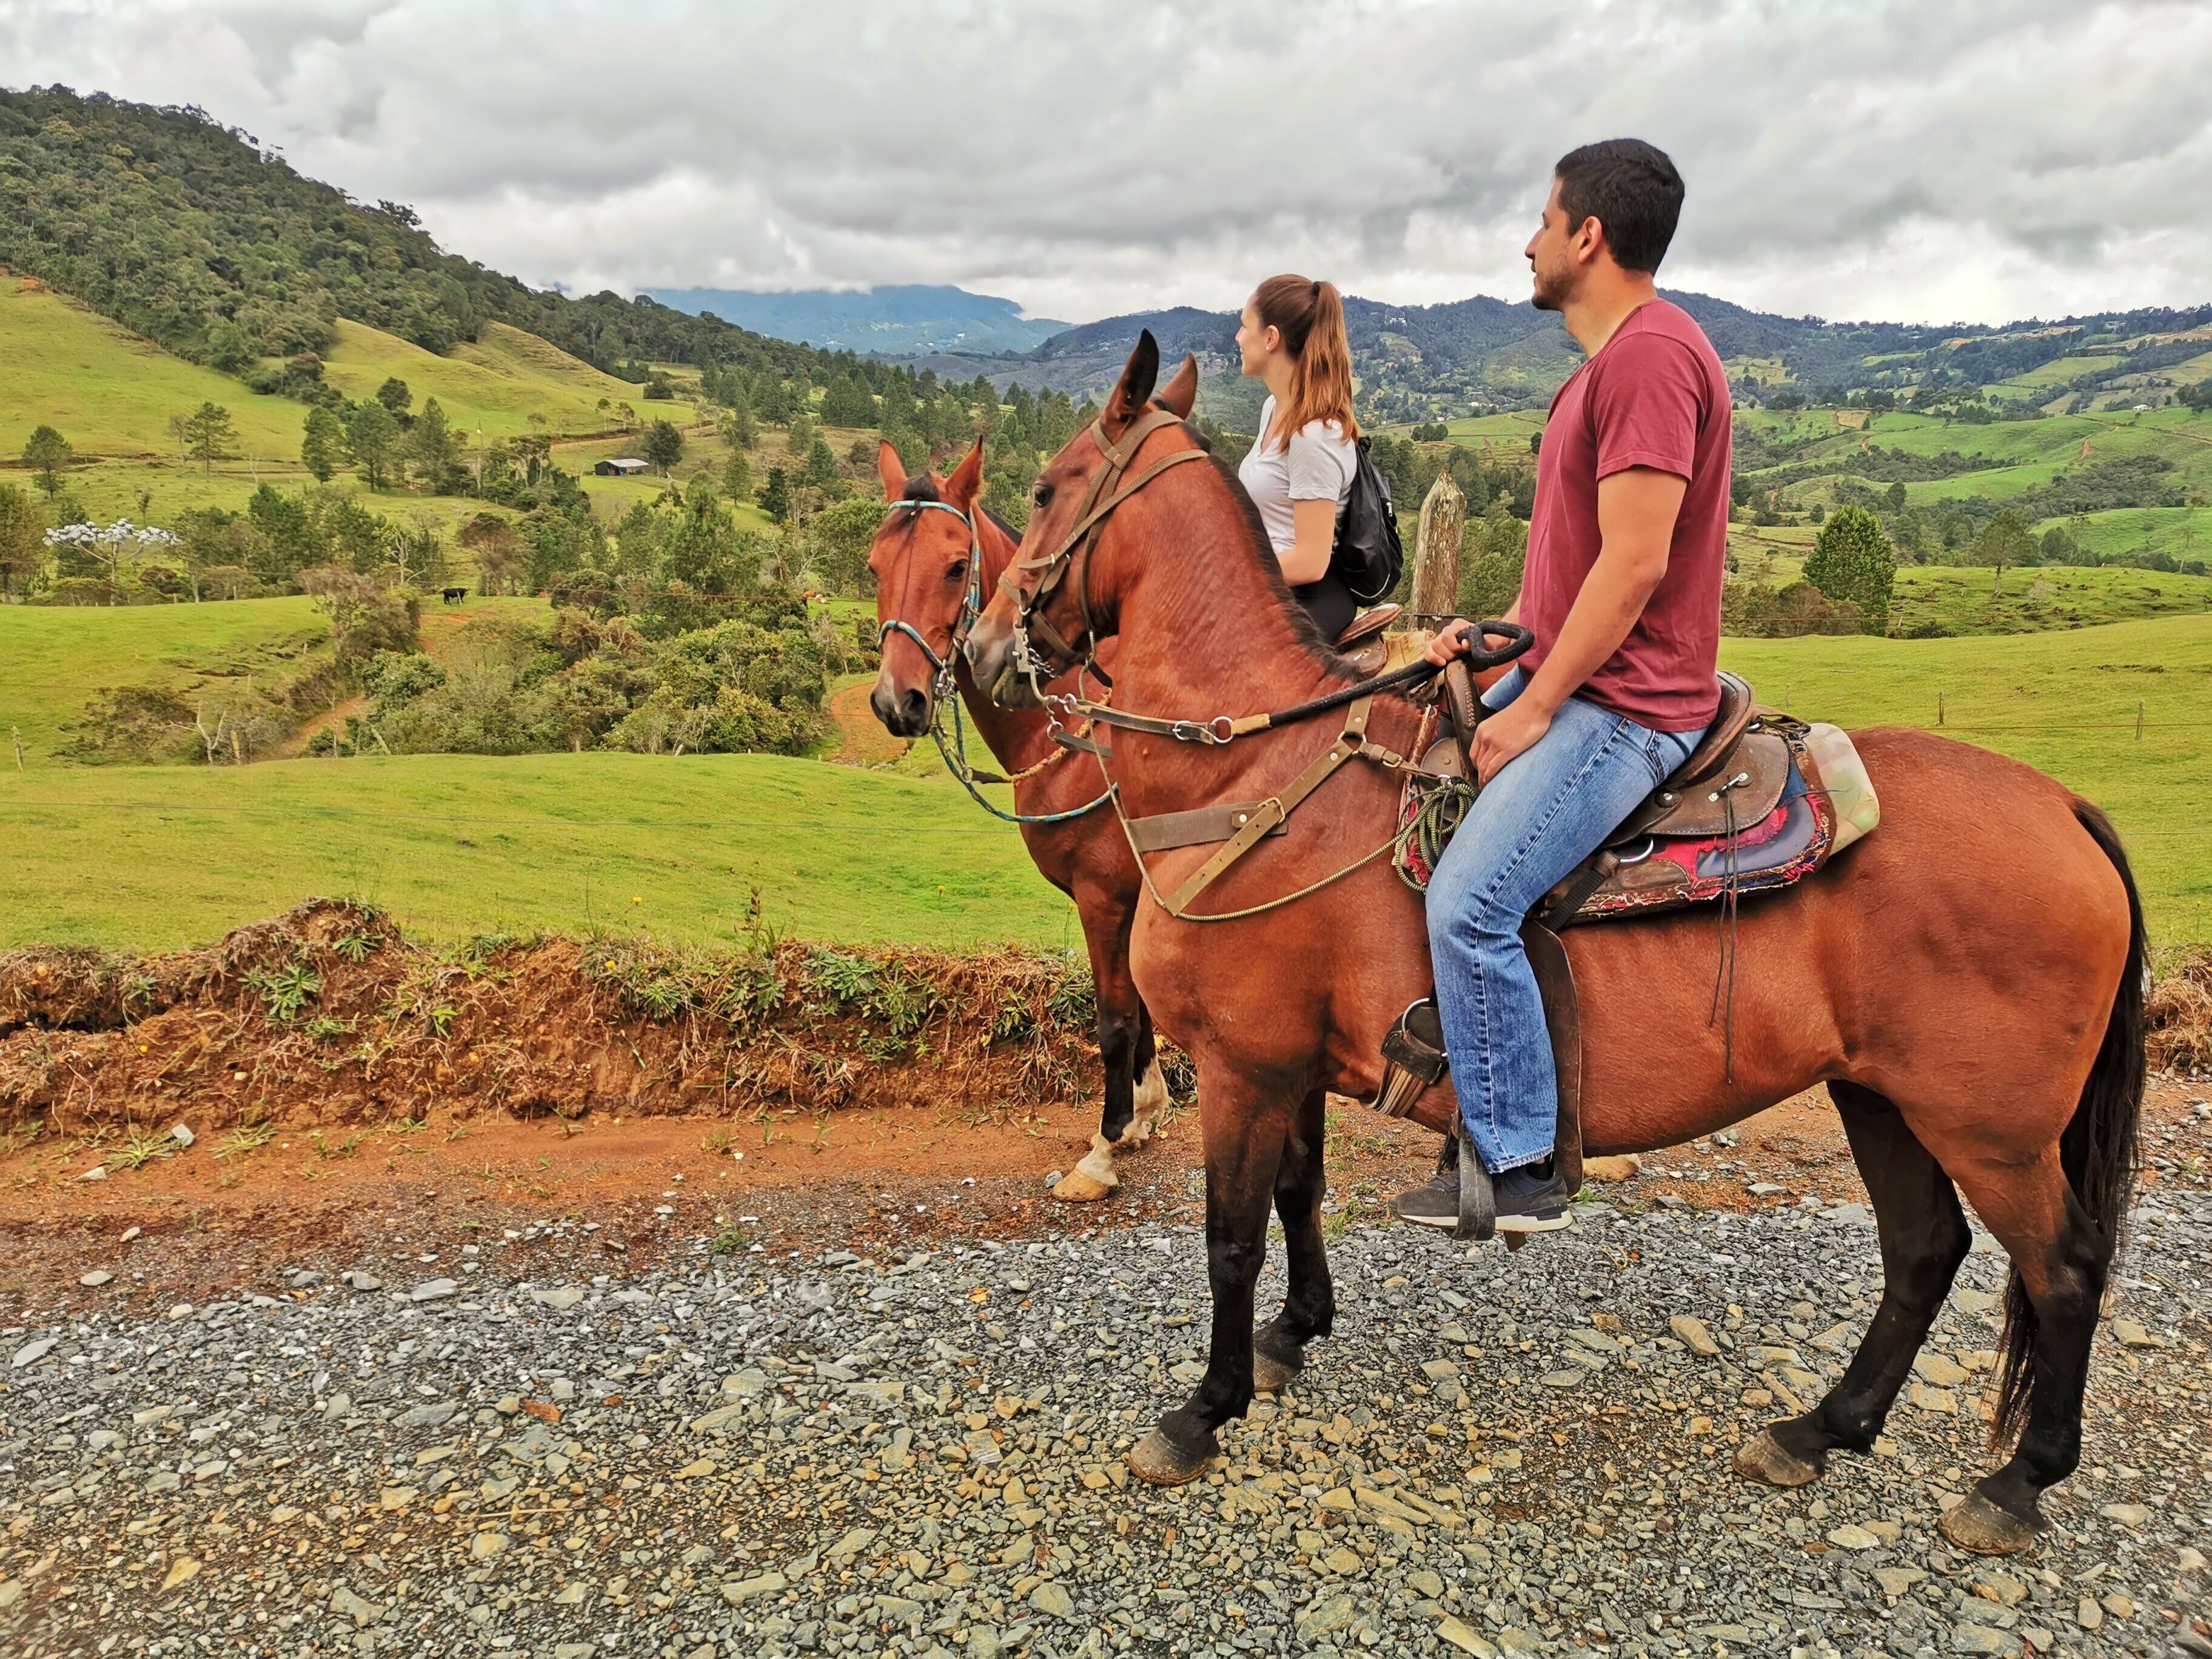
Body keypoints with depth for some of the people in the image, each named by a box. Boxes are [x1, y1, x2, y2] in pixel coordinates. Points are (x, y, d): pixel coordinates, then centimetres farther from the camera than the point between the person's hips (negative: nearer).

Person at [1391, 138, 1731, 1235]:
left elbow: (1634, 562, -23)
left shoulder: (1651, 353, -16)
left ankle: (1518, 1167, -6)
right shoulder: (1610, 358, 19)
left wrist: (1535, 707, -18)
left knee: (1468, 902, -21)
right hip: (1567, 679, 11)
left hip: (1621, 707, -11)